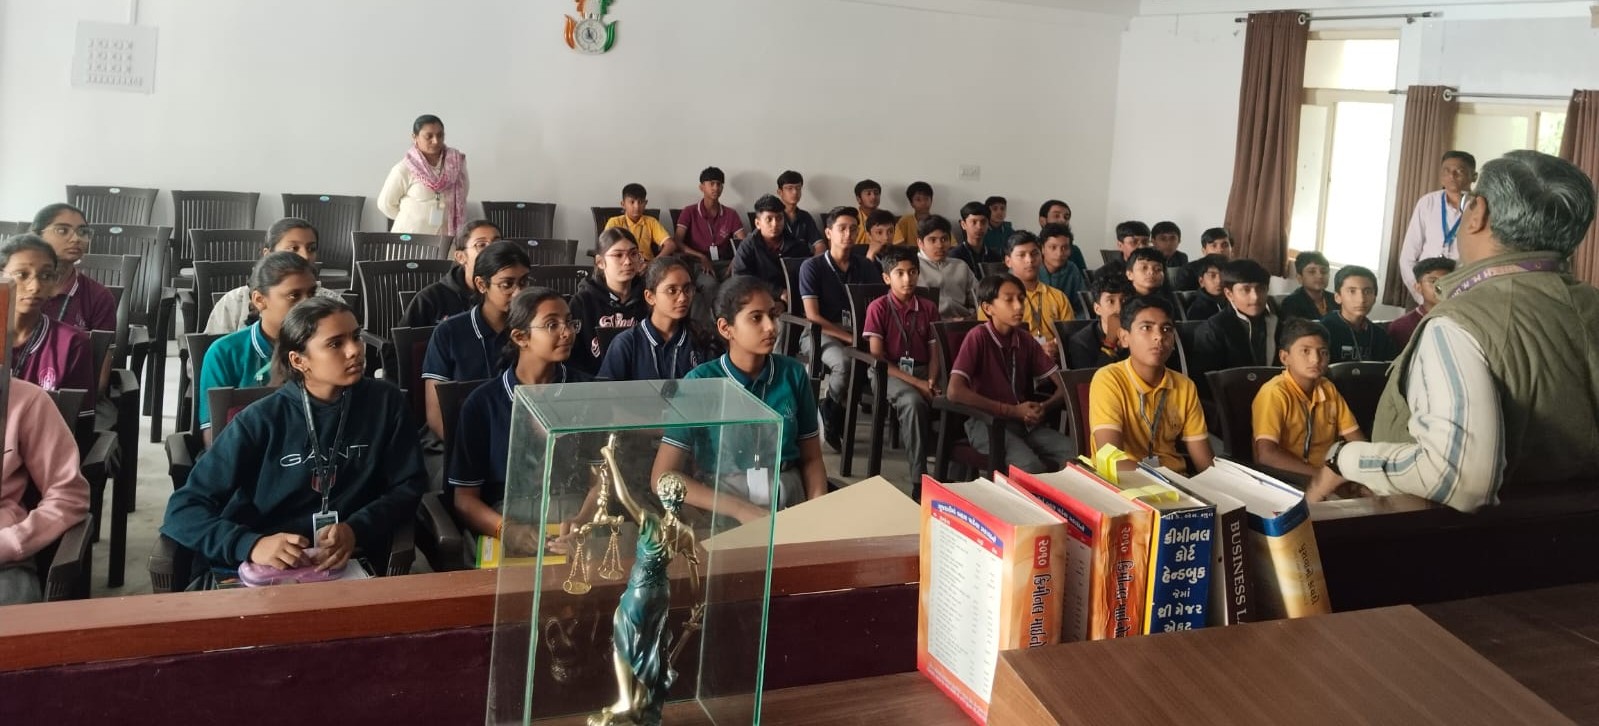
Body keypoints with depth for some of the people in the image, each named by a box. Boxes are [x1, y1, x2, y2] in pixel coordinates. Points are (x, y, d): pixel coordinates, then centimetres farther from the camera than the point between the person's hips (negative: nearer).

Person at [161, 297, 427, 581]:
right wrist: (251, 545, -23)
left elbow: (409, 486, 5)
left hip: (348, 567, 1)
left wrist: (357, 530, -14)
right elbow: (183, 509, -5)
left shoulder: (386, 402, 2)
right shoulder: (262, 420, -4)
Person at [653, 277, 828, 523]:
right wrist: (741, 510, -17)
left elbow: (811, 458, 11)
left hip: (792, 503, 3)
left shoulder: (793, 373, 4)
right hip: (727, 515, -2)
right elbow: (663, 477, -8)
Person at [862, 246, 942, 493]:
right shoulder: (878, 308, -1)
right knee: (913, 402, -38)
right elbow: (877, 357, -8)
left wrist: (931, 381, -11)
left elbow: (935, 353, 11)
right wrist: (916, 383, -15)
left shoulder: (929, 308, 11)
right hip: (889, 373, -4)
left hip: (922, 372, 4)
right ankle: (919, 481, -34)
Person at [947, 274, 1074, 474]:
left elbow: (1064, 385, 9)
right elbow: (955, 392, -23)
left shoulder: (1026, 341, 8)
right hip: (987, 423, -6)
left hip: (1025, 422, 6)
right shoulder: (978, 337, -11)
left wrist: (1044, 407, -15)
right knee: (1031, 466, -33)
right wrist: (1012, 411, -20)